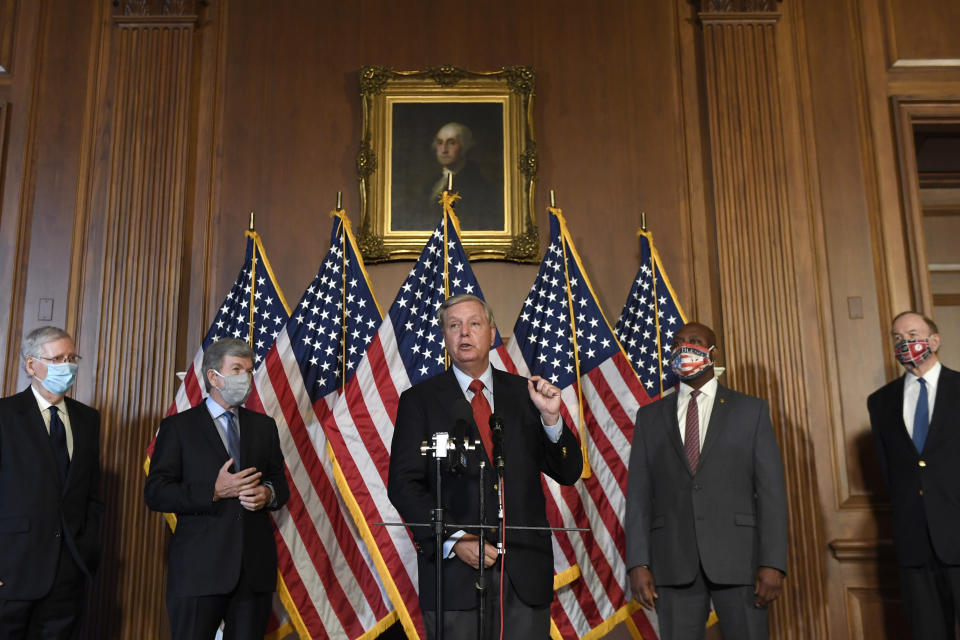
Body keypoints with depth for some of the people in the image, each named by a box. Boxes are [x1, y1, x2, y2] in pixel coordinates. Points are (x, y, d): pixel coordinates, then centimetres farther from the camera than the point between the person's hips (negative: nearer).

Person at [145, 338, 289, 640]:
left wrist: (268, 494, -7)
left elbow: (280, 480, 16)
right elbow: (155, 493, -5)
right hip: (200, 567, -3)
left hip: (255, 566, 4)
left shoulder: (264, 426, 14)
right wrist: (214, 491, -16)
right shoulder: (178, 426, 1)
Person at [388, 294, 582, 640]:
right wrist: (454, 539, -14)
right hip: (454, 568, -2)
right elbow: (403, 484, -3)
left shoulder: (524, 393, 8)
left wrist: (551, 418, -9)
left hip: (525, 570, 2)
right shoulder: (419, 400, 3)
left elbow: (569, 472, 7)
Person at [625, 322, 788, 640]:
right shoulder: (650, 416, 11)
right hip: (674, 562, 1)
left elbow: (771, 490, 1)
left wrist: (772, 563, -8)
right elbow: (639, 494, 5)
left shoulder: (750, 410, 7)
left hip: (738, 557, -1)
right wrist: (638, 564, -4)